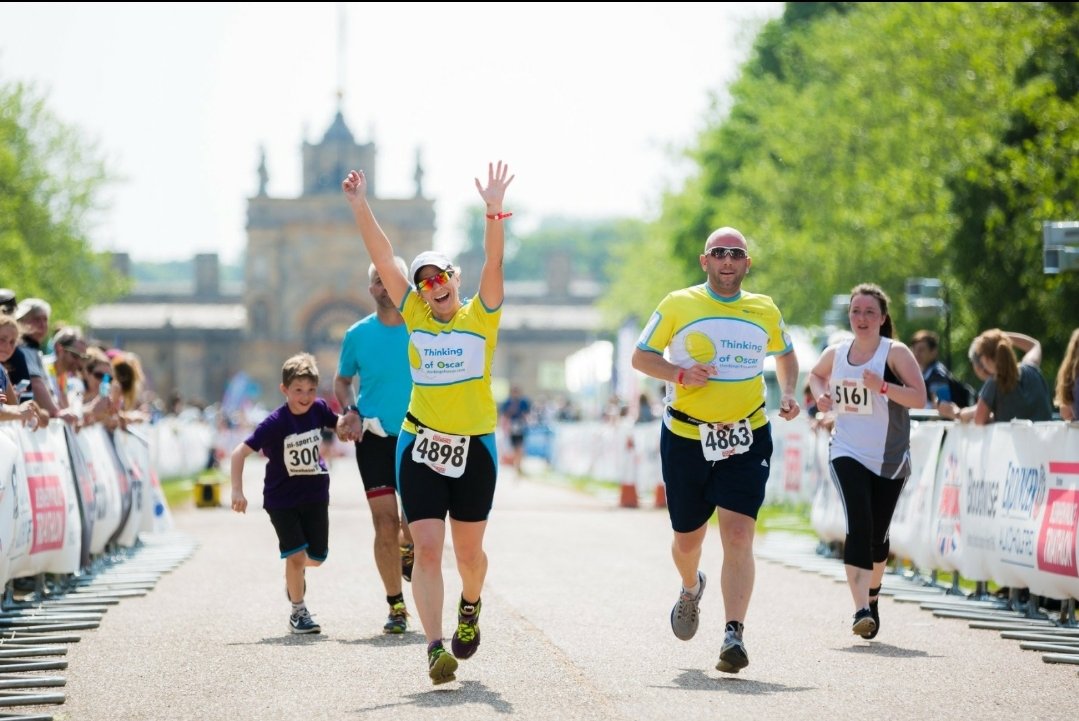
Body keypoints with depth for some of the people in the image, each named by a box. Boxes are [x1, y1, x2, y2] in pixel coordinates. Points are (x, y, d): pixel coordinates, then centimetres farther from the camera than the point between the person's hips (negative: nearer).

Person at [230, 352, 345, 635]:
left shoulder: (319, 409, -9)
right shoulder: (276, 422, -22)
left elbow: (342, 425, 14)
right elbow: (240, 452, -21)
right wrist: (237, 491, -26)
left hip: (315, 494, 4)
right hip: (282, 498, -4)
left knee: (317, 556, 7)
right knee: (296, 554, -11)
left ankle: (294, 572, 43)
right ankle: (298, 612, 8)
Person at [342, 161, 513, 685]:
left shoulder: (480, 316, 0)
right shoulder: (415, 315, 5)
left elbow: (494, 262, -15)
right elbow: (382, 257, 0)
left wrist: (494, 211, -29)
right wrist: (360, 206, -7)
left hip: (475, 447, -1)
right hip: (421, 445, 1)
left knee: (468, 551, 10)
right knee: (427, 547, -12)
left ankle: (470, 606, 43)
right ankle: (436, 647, -14)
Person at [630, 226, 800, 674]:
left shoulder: (765, 311, 6)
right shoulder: (678, 305, -1)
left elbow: (785, 354, 25)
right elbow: (640, 356, 3)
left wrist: (788, 393, 6)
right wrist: (680, 374, -15)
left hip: (747, 439, 0)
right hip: (686, 437, 0)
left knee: (738, 535, -15)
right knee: (687, 537, 12)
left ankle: (733, 636, -19)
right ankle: (691, 589, 47)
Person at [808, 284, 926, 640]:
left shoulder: (895, 353, -8)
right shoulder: (835, 353, 3)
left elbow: (919, 398, -16)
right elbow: (816, 374, 26)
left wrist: (882, 386, -29)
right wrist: (821, 395, 4)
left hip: (890, 459, -1)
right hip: (848, 453, 1)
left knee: (877, 535, 10)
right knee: (859, 526, -20)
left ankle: (872, 596, 39)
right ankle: (861, 610, -28)